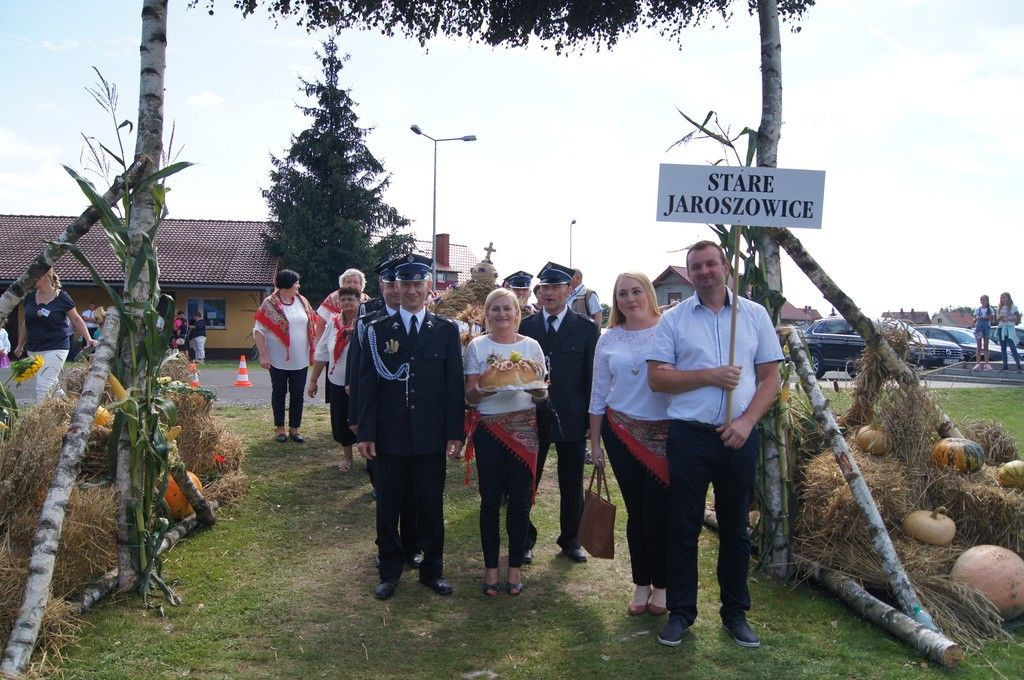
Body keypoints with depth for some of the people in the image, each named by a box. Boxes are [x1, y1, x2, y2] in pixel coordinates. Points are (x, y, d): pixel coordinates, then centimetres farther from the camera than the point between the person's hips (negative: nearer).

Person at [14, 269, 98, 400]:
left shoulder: (61, 298, -6)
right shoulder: (30, 297, 8)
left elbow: (76, 319, 0)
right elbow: (26, 323, 20)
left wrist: (88, 339, -9)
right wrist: (20, 345, 24)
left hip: (55, 348, -6)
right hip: (33, 350, 6)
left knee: (43, 388, -13)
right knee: (52, 385, 12)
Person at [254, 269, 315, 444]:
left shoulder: (302, 302, 4)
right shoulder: (269, 304, -9)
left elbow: (311, 324, 12)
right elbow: (258, 331, -9)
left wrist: (312, 350, 8)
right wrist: (263, 355, -14)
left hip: (300, 360, 4)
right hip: (278, 360, -4)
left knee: (297, 394, 8)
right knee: (279, 393, 9)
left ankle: (295, 428, 18)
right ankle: (279, 428, 20)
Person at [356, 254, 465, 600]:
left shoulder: (446, 331, 3)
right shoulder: (377, 330, 3)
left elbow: (454, 385, 2)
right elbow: (368, 385, 0)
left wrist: (455, 433, -3)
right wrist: (366, 433, -5)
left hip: (431, 436, 0)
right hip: (389, 435, 0)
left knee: (431, 506, 9)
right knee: (387, 506, 9)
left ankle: (432, 570, 25)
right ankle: (389, 572, 25)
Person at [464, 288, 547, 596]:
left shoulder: (531, 346, 6)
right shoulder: (477, 346, 2)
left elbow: (542, 394, 7)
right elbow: (470, 396, 0)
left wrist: (536, 389, -17)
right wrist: (484, 388, -22)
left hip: (524, 428, 1)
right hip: (488, 429, -1)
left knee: (520, 499, 3)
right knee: (490, 499, 3)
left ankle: (515, 565, 18)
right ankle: (491, 567, 17)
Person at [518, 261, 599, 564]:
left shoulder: (586, 329, 0)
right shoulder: (525, 327, 3)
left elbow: (593, 376, 0)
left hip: (571, 418, 0)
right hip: (532, 416, 1)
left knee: (572, 484, 12)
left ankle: (570, 539, 29)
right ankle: (524, 540, 24)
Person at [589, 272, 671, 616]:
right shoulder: (608, 339, 6)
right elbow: (598, 393, 10)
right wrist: (595, 442, 10)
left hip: (664, 433, -2)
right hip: (621, 432, 3)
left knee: (658, 511, -1)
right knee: (636, 511, 9)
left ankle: (661, 585, 19)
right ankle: (641, 584, 25)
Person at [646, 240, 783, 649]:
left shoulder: (754, 315, 7)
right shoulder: (674, 319, 2)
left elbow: (770, 377, 5)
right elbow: (656, 378, -5)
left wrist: (747, 421, -9)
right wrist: (710, 376, -15)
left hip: (740, 436, 2)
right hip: (689, 434, -1)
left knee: (735, 527, 12)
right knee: (683, 527, 5)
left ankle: (735, 612, 26)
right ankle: (681, 611, 18)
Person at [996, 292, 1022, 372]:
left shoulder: (1013, 307, 0)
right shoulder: (1000, 308, 15)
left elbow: (1018, 318, -3)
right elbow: (997, 318, 18)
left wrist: (1008, 318, -15)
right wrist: (999, 318, -4)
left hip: (1010, 329, -6)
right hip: (1001, 328, 6)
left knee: (1013, 347, -14)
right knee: (1003, 348, 5)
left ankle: (1019, 366, -13)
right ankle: (1005, 365, 9)